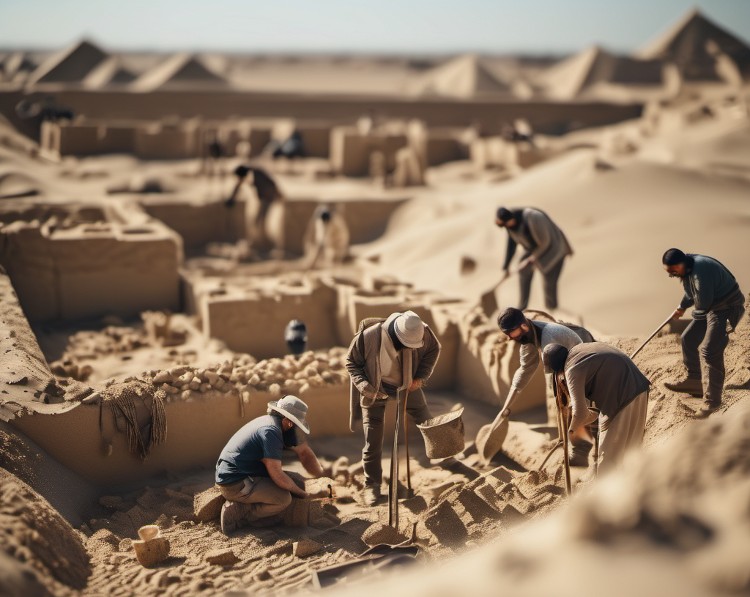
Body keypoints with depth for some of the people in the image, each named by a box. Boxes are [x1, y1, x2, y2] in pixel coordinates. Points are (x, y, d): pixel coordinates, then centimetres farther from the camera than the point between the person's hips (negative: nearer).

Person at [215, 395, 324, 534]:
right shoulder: (270, 431, -24)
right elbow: (277, 475, -24)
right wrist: (301, 493, -10)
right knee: (284, 499, -19)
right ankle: (237, 512, -9)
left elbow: (304, 451, 15)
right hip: (234, 484, -11)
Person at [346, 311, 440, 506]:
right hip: (375, 391, -2)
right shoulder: (369, 336, -33)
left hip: (407, 386, 2)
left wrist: (421, 376, -12)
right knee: (372, 442, -1)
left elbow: (434, 349, -3)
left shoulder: (421, 333, -26)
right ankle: (372, 484, 18)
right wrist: (363, 385, -28)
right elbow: (351, 362, -14)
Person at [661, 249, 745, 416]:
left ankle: (712, 400, -7)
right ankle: (693, 382, 30)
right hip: (709, 307, 10)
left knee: (711, 352, -16)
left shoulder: (701, 271, -33)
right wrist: (681, 307, 32)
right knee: (688, 339, 15)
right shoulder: (687, 268, -1)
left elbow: (703, 303, -28)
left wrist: (698, 312, -6)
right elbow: (691, 293, 19)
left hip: (726, 308, -10)